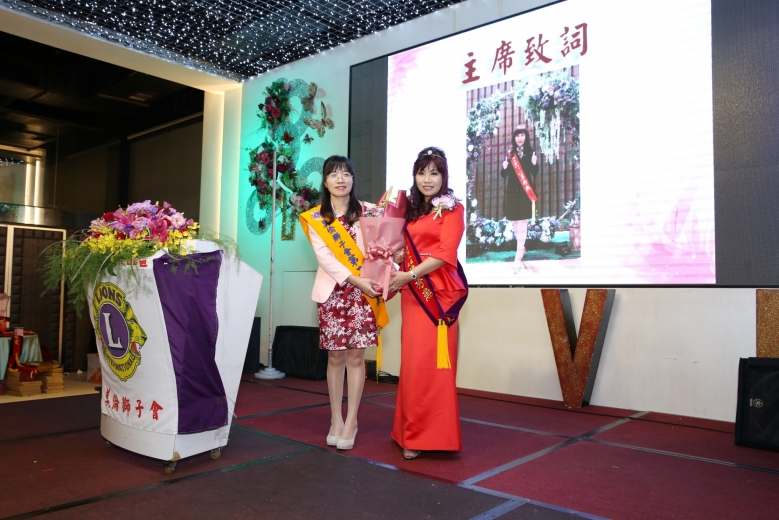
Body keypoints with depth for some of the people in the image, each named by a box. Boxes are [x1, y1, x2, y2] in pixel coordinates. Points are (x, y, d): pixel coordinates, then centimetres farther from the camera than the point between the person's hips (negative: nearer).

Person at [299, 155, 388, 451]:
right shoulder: (314, 218, 4)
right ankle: (335, 419, 16)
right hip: (332, 290, 0)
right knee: (335, 357, 4)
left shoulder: (368, 212, 6)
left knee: (356, 356, -1)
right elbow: (324, 256, -7)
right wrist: (356, 280, -16)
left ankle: (351, 421, 8)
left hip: (363, 291, 0)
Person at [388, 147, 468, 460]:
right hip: (412, 293, 5)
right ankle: (414, 432, 15)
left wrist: (409, 275, -16)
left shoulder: (452, 209, 1)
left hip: (439, 292, -5)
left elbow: (445, 253, -10)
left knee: (433, 362, -6)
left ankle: (432, 434, 3)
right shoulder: (410, 208, 19)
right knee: (412, 362, 5)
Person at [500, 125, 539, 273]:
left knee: (522, 222, -9)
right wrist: (505, 167, -15)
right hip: (512, 191, 3)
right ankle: (521, 247, 29)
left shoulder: (530, 152, 0)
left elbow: (535, 173, -1)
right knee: (515, 221, 10)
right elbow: (504, 175, 6)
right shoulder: (511, 153, 6)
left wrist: (534, 164, -20)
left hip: (525, 191, -3)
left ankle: (519, 255, -13)